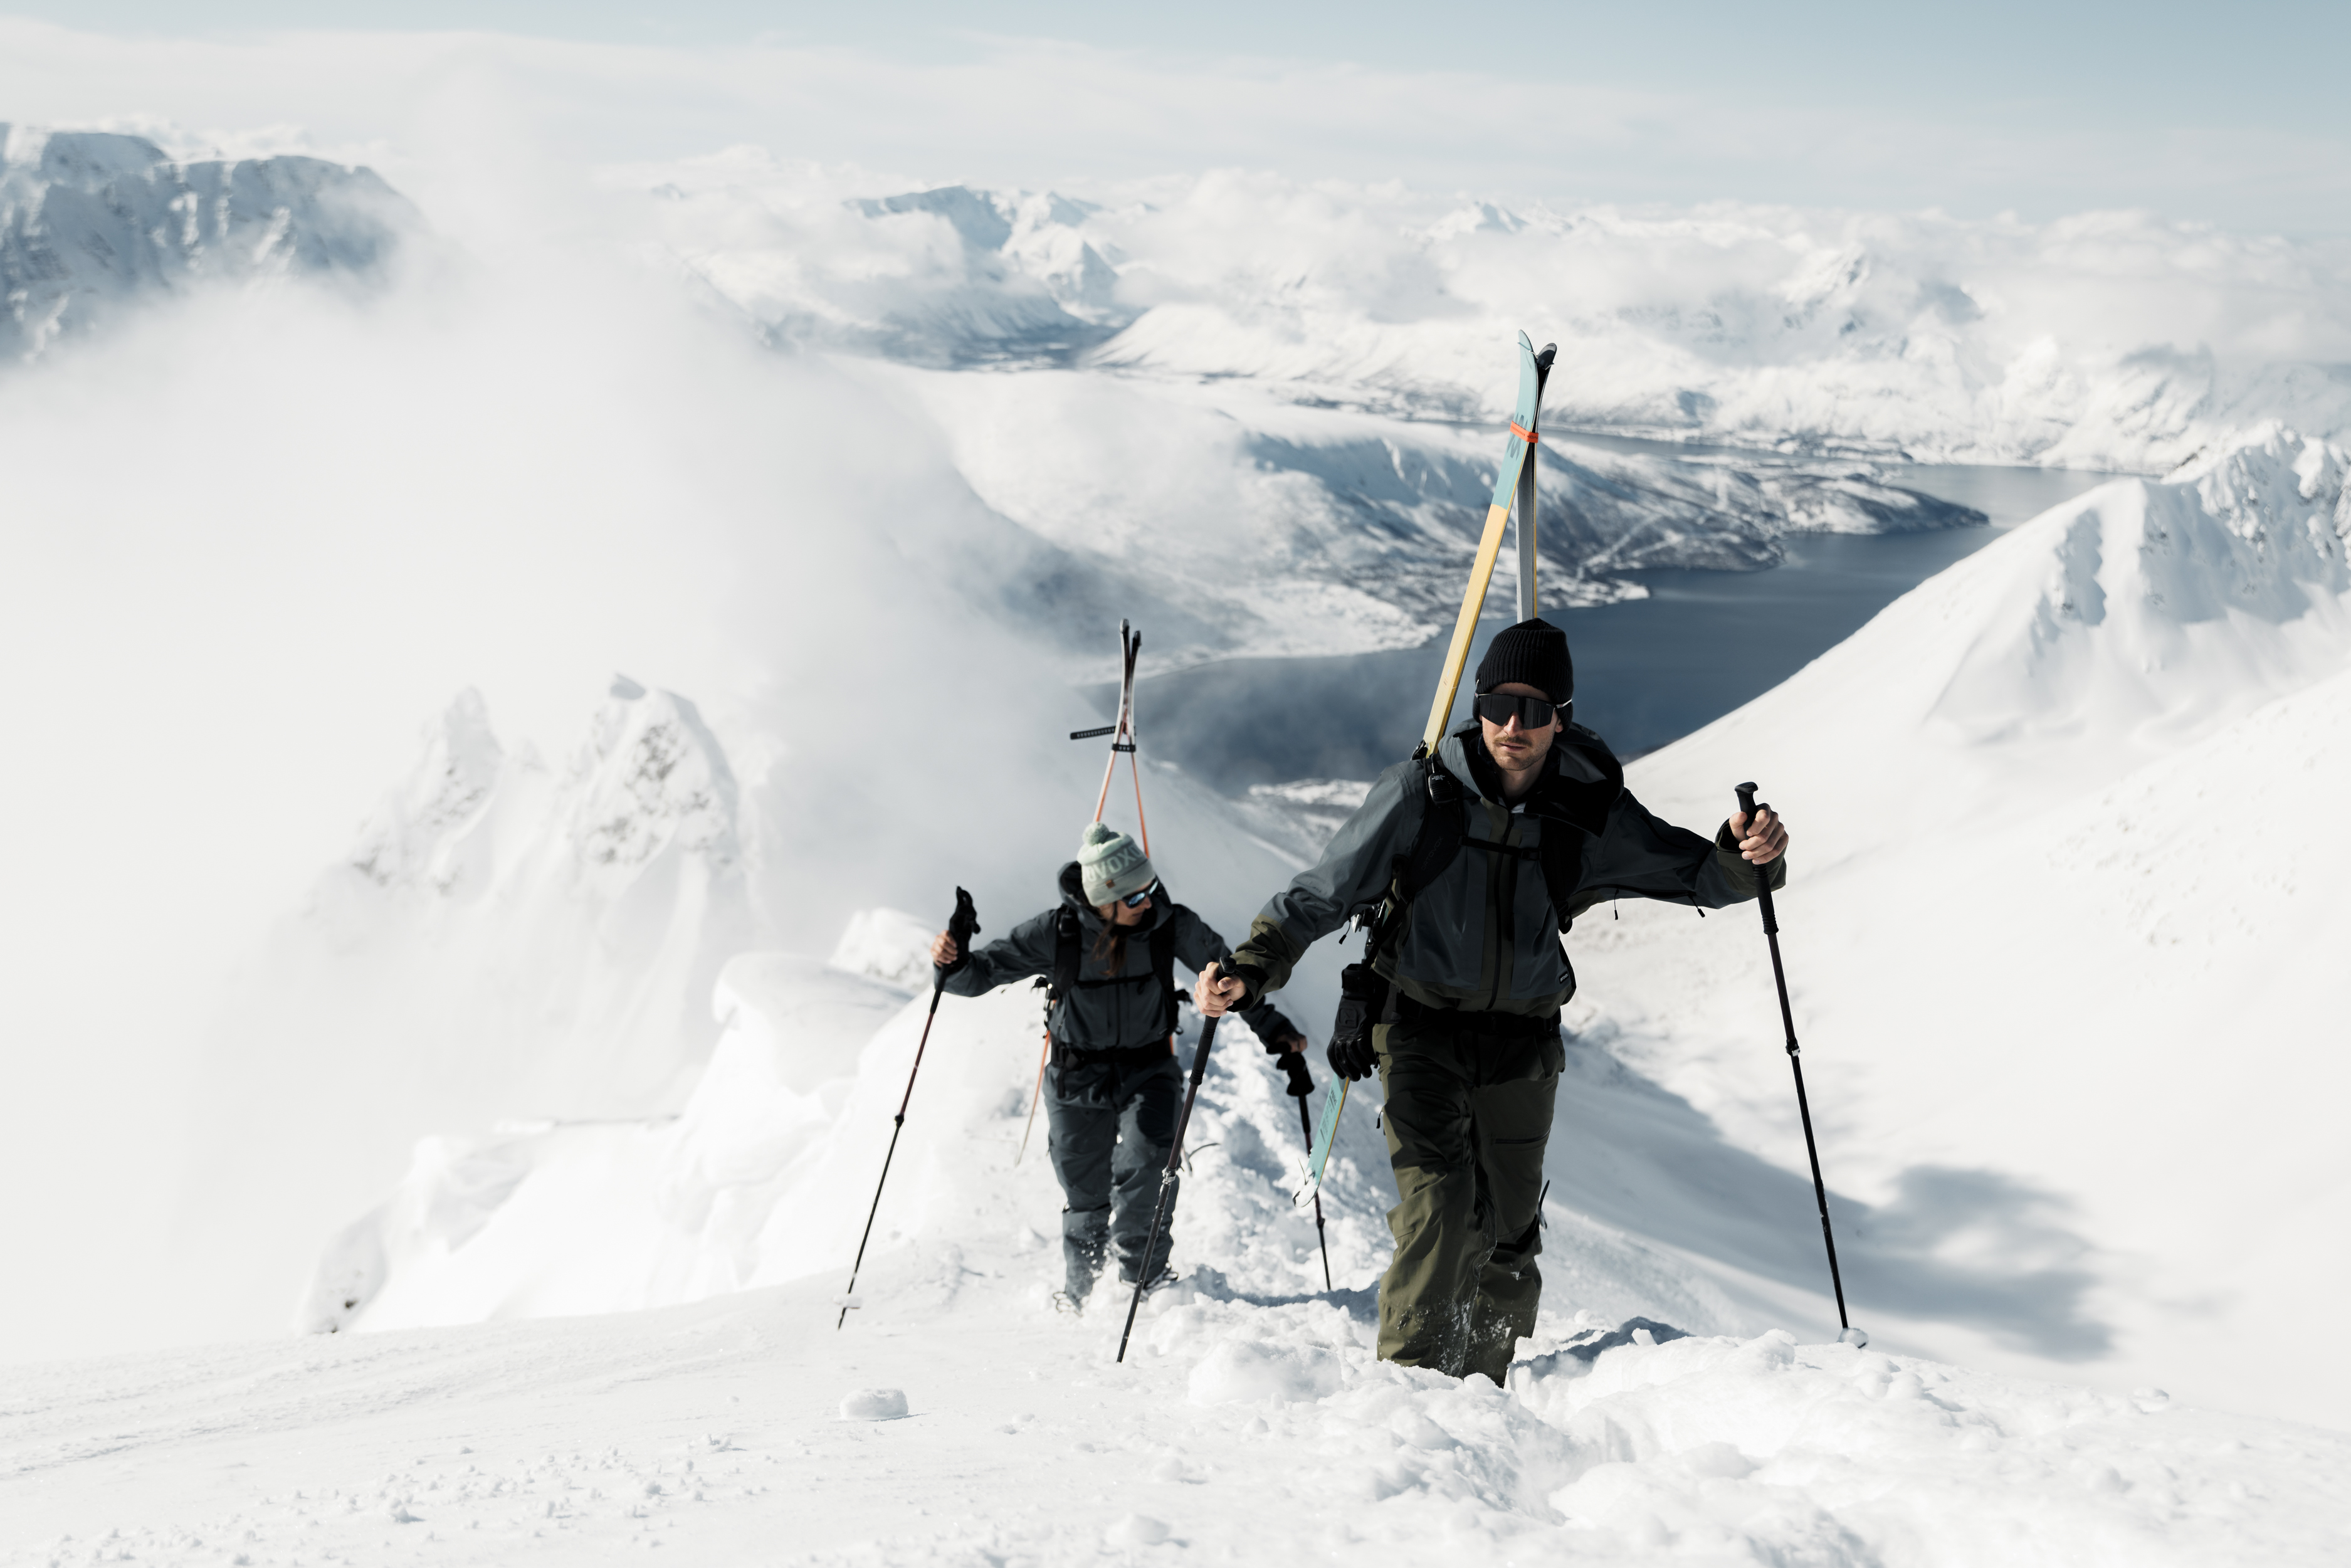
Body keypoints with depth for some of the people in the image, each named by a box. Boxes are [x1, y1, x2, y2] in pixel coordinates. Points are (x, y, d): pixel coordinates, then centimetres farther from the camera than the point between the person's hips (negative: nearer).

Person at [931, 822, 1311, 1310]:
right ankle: (1082, 1290, 33)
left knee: (1150, 1164, -24)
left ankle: (1142, 1277, -3)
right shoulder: (1058, 931, -18)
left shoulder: (1170, 925, -15)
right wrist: (954, 963, -31)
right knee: (1085, 1198, 6)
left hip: (1148, 1071, 0)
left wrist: (1275, 1032, -9)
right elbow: (986, 971, -10)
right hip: (1077, 1077, 0)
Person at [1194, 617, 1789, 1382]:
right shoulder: (1421, 793, -13)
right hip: (1421, 1026, -2)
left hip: (1522, 1043, 3)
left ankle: (1479, 1394, 28)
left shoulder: (1590, 814, -7)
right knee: (1437, 1197, -21)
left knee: (1509, 1231, 9)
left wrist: (1749, 858, -26)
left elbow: (1694, 871, -2)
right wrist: (1250, 971, -22)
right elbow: (1325, 892, -10)